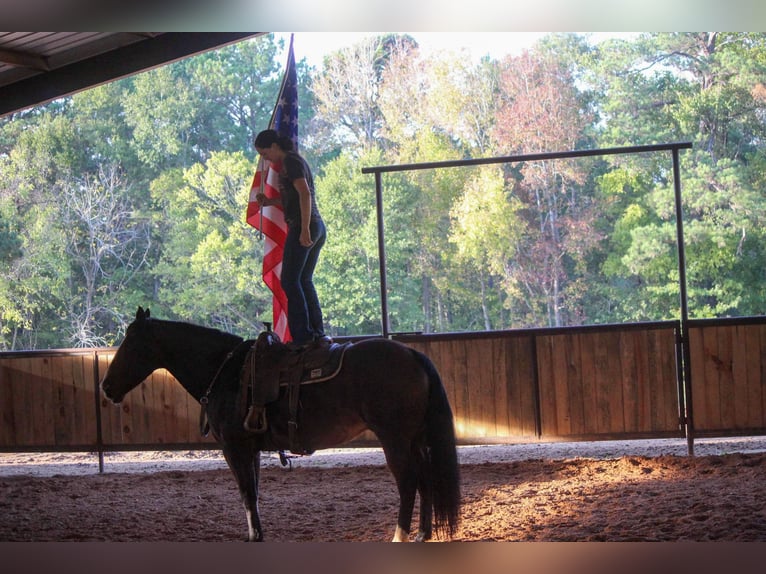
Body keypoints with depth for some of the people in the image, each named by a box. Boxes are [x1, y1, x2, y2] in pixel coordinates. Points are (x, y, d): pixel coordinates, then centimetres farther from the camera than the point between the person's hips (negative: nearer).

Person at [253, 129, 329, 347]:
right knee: (304, 281, 13)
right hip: (318, 227, 10)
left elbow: (304, 194, -20)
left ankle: (302, 337, -12)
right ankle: (318, 333, 9)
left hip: (302, 226, -10)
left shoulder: (290, 161, -9)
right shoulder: (295, 161, 20)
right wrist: (270, 201, 17)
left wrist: (304, 229, -24)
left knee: (290, 281, -7)